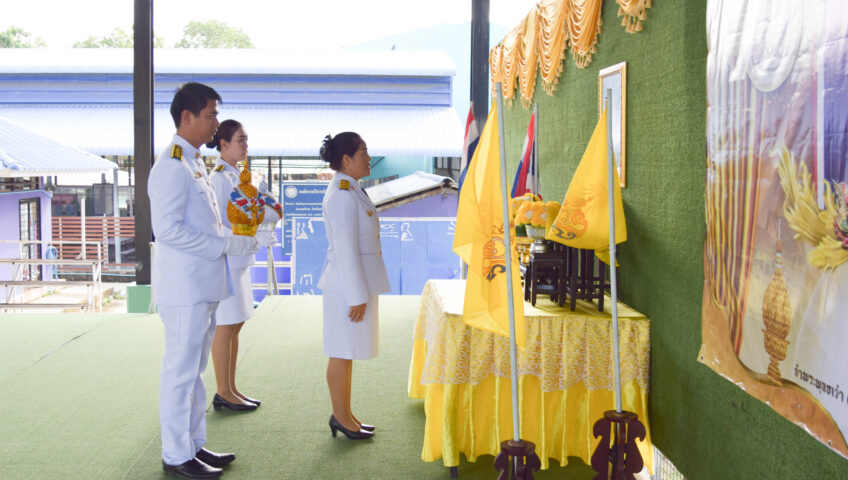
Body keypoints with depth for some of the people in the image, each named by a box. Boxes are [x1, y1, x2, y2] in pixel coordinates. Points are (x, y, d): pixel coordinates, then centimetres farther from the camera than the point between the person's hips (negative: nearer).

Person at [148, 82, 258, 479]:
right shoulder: (172, 166, -15)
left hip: (204, 285, 10)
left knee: (194, 369, 16)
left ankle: (194, 445, 27)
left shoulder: (194, 163, 16)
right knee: (181, 371, 0)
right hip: (184, 286, -10)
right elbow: (167, 228, -22)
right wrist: (226, 244, -19)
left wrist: (234, 240, 8)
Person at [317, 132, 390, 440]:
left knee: (347, 352, 15)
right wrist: (357, 296, -20)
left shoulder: (349, 190, 15)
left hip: (357, 283, 10)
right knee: (342, 353, 1)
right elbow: (345, 248, -21)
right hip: (348, 286, -10)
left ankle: (343, 415, 25)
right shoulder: (343, 195, -18)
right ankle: (341, 417, 12)